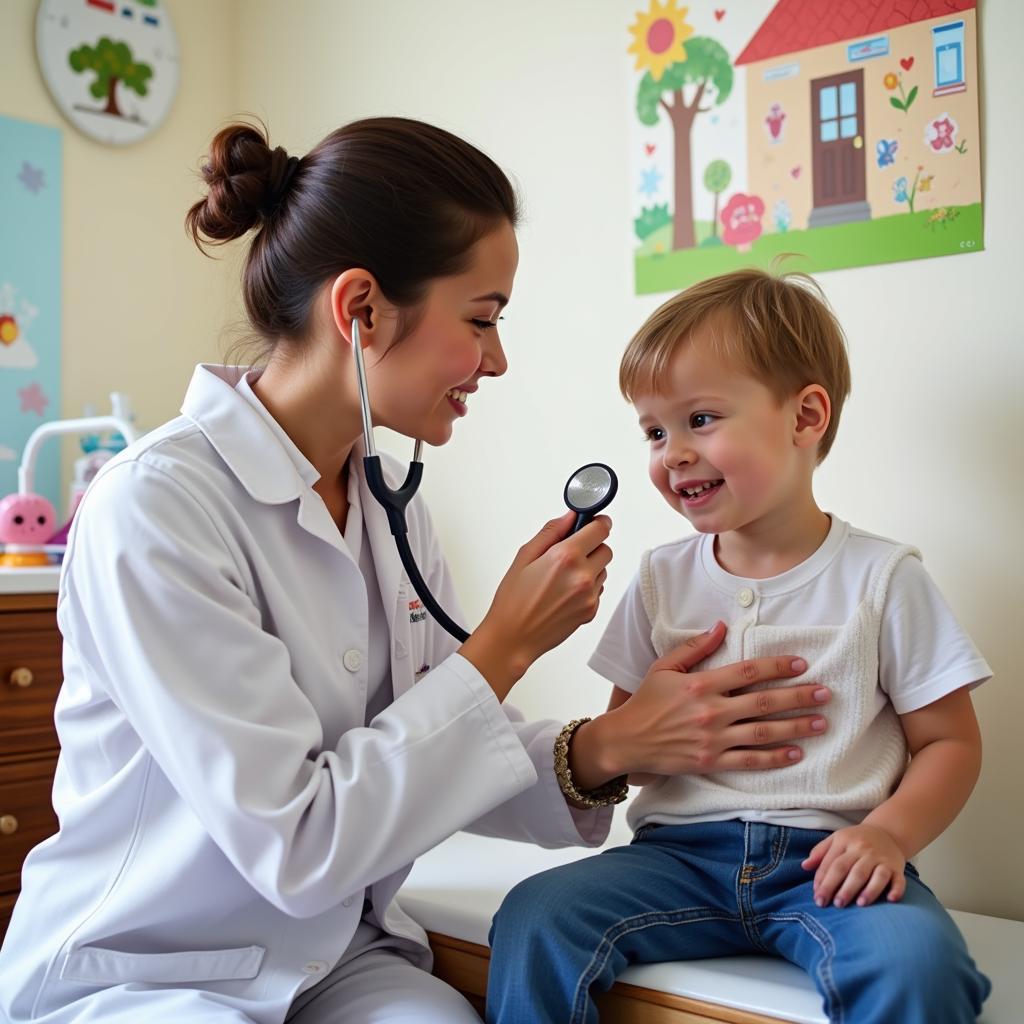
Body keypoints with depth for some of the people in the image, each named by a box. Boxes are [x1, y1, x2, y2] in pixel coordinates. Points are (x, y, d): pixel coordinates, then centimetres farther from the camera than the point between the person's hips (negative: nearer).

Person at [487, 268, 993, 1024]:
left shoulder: (881, 576, 0)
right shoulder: (661, 579, 11)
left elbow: (950, 743, 4)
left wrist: (890, 831, -14)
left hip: (827, 857, -2)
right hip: (683, 850, 3)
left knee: (917, 961, -33)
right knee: (535, 920, -20)